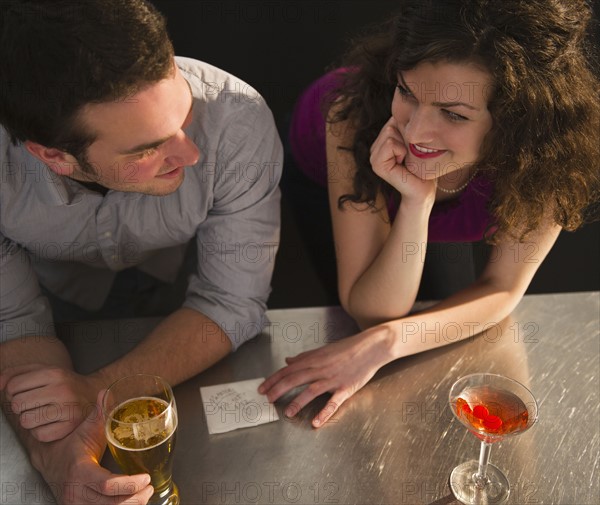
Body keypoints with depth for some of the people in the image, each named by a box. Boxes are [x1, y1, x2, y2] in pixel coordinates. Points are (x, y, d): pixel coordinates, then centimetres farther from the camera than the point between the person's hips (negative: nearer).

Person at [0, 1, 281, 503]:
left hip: (185, 271, -1)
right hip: (59, 283, 2)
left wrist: (100, 390, -40)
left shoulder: (237, 120, -37)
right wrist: (55, 455, -42)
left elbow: (233, 302, -27)